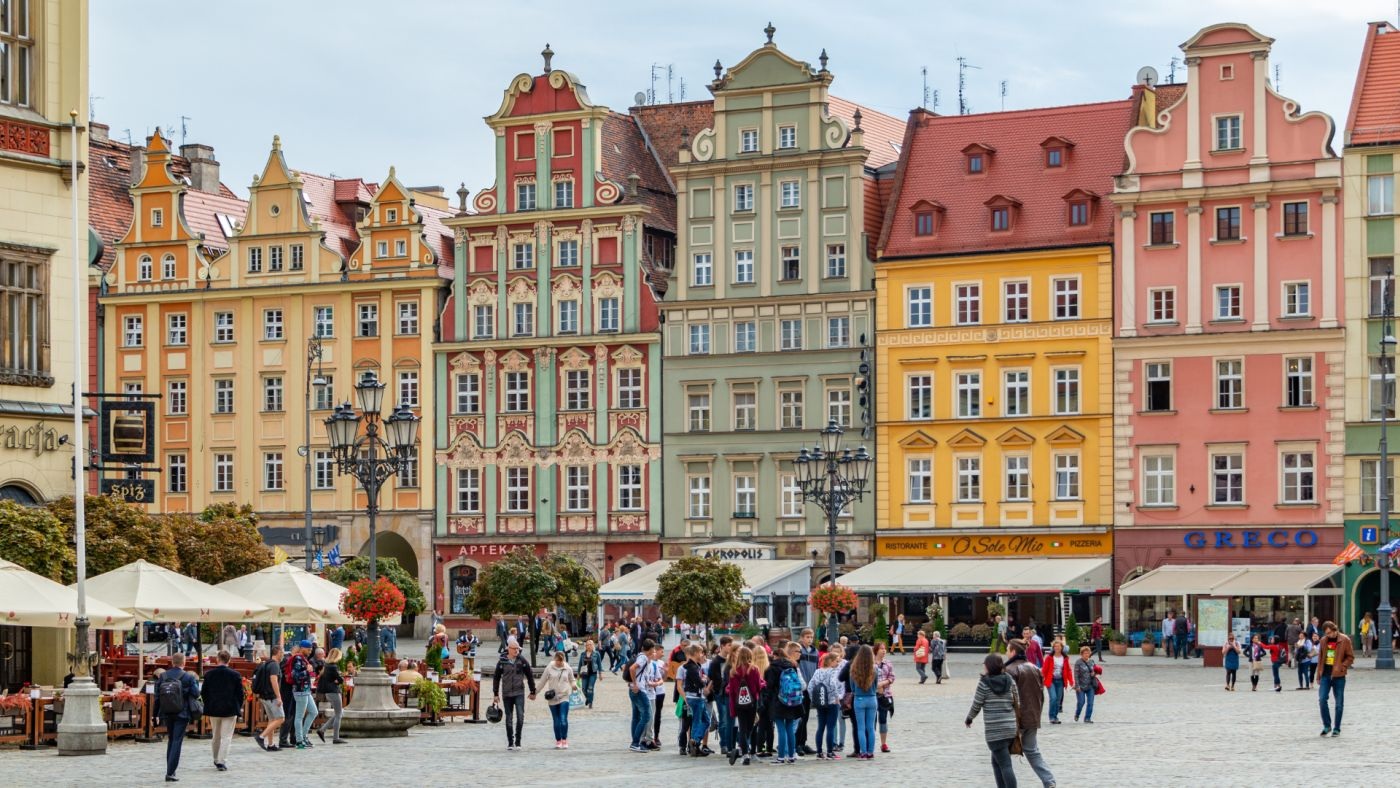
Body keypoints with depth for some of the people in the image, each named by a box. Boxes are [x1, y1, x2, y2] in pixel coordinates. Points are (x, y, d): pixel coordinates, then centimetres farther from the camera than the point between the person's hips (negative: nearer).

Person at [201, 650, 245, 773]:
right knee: (226, 736, 0)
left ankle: (216, 760, 29)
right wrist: (239, 707, 9)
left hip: (213, 709, 3)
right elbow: (240, 693, -5)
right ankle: (222, 761, -9)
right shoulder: (235, 675, -9)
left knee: (216, 736, 18)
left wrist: (208, 705, 15)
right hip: (230, 709, -3)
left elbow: (203, 692, 2)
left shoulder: (209, 674, -3)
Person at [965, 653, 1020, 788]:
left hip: (994, 731, -6)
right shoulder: (1010, 681, 6)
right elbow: (1017, 704, 7)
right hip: (1011, 728, 6)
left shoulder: (984, 683, -8)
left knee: (1005, 765, -7)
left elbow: (976, 705, -3)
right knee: (996, 761, 21)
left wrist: (969, 719, 14)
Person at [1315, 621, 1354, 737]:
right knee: (1322, 699, -8)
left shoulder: (1345, 640, -4)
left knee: (1339, 703, 4)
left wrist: (1342, 667, -18)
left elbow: (1350, 657, -3)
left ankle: (1337, 728, 13)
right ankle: (1327, 725, 6)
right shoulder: (1324, 640, 9)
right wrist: (1319, 675, 14)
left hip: (1338, 676, -3)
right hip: (1325, 675, 3)